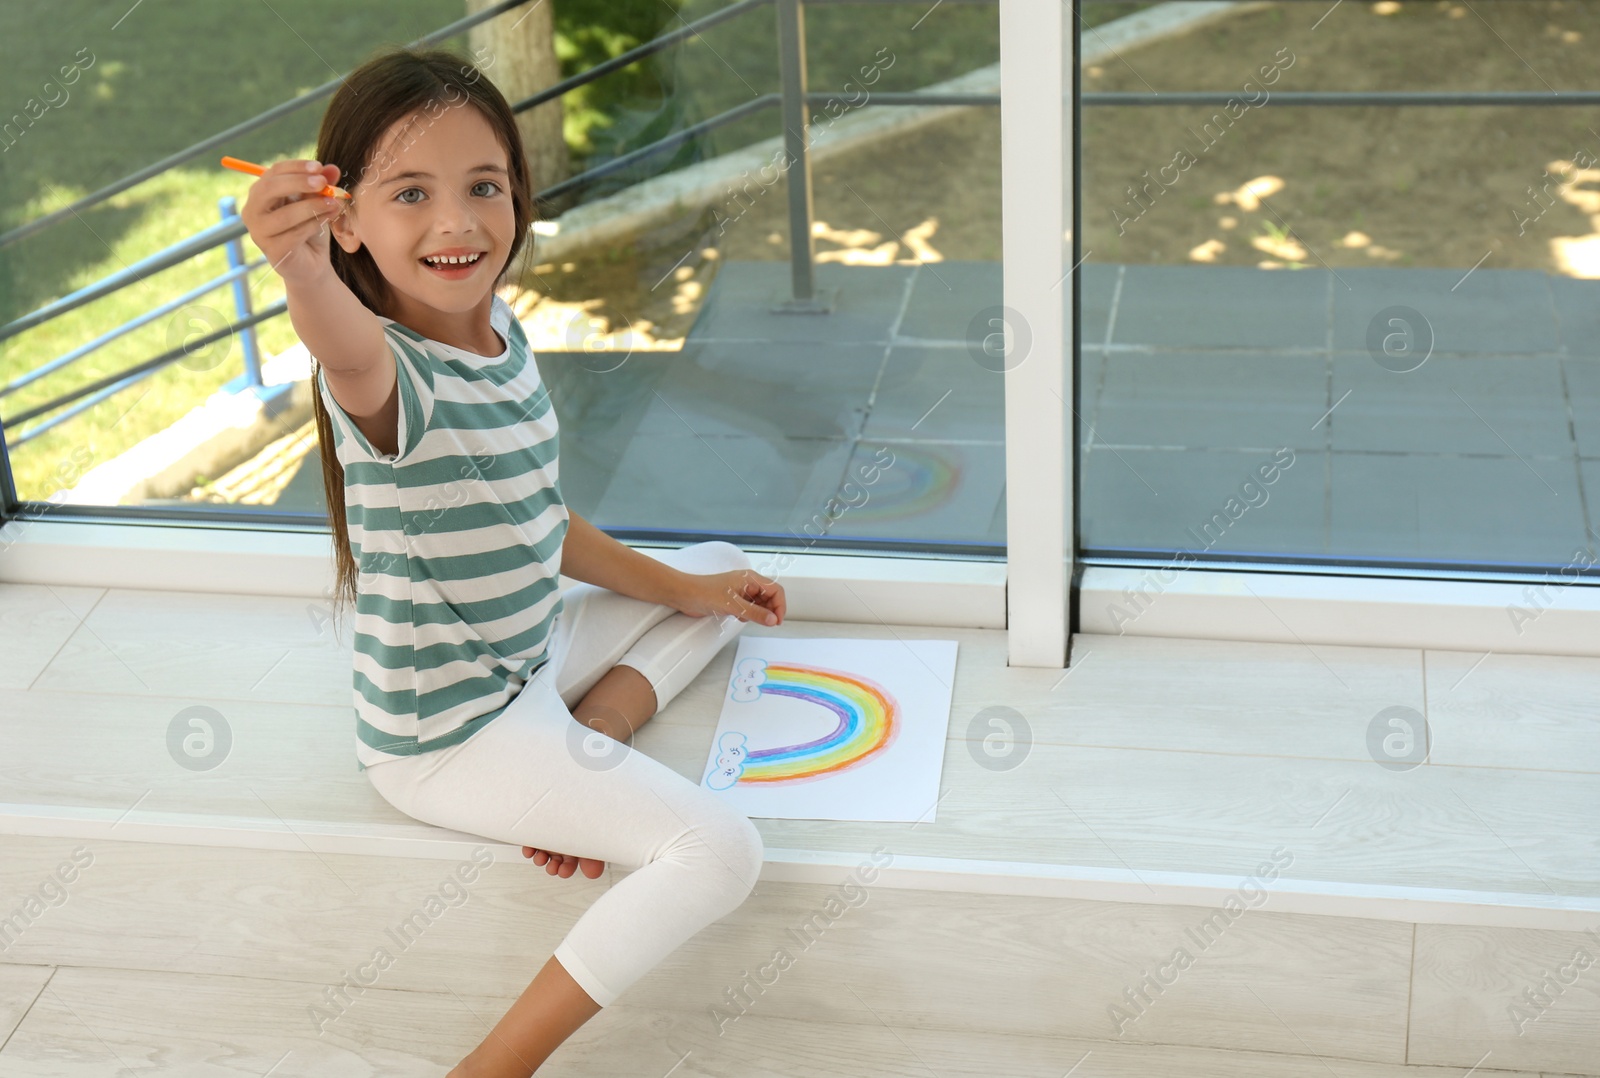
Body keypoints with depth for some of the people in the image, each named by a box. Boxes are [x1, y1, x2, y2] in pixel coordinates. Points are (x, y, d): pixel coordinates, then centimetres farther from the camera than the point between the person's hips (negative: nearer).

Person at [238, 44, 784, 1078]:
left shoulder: (500, 328, -2)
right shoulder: (384, 373, -26)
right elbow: (348, 349, -54)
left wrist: (680, 588, 16)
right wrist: (302, 269, -76)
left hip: (533, 654, 9)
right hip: (447, 732, -9)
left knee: (721, 569, 24)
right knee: (720, 849, -19)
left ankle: (590, 736, 3)